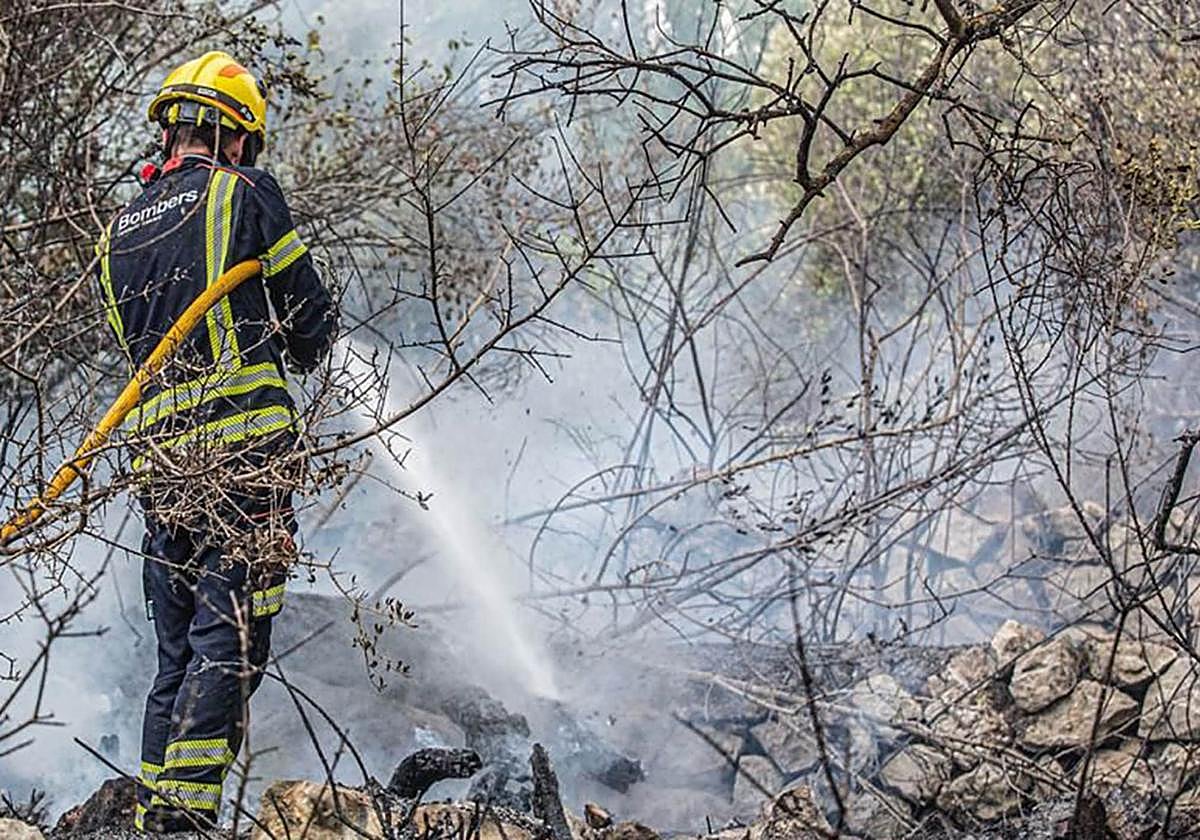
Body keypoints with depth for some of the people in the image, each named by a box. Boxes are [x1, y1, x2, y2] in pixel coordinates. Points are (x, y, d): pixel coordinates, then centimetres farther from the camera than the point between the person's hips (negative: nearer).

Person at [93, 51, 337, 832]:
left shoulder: (119, 232, 17)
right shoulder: (245, 194, 0)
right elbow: (313, 327, 3)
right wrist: (290, 347, 25)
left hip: (159, 458, 6)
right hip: (246, 448, -6)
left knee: (178, 654, 13)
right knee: (229, 647, -8)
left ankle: (155, 813, 11)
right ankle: (184, 810, -17)